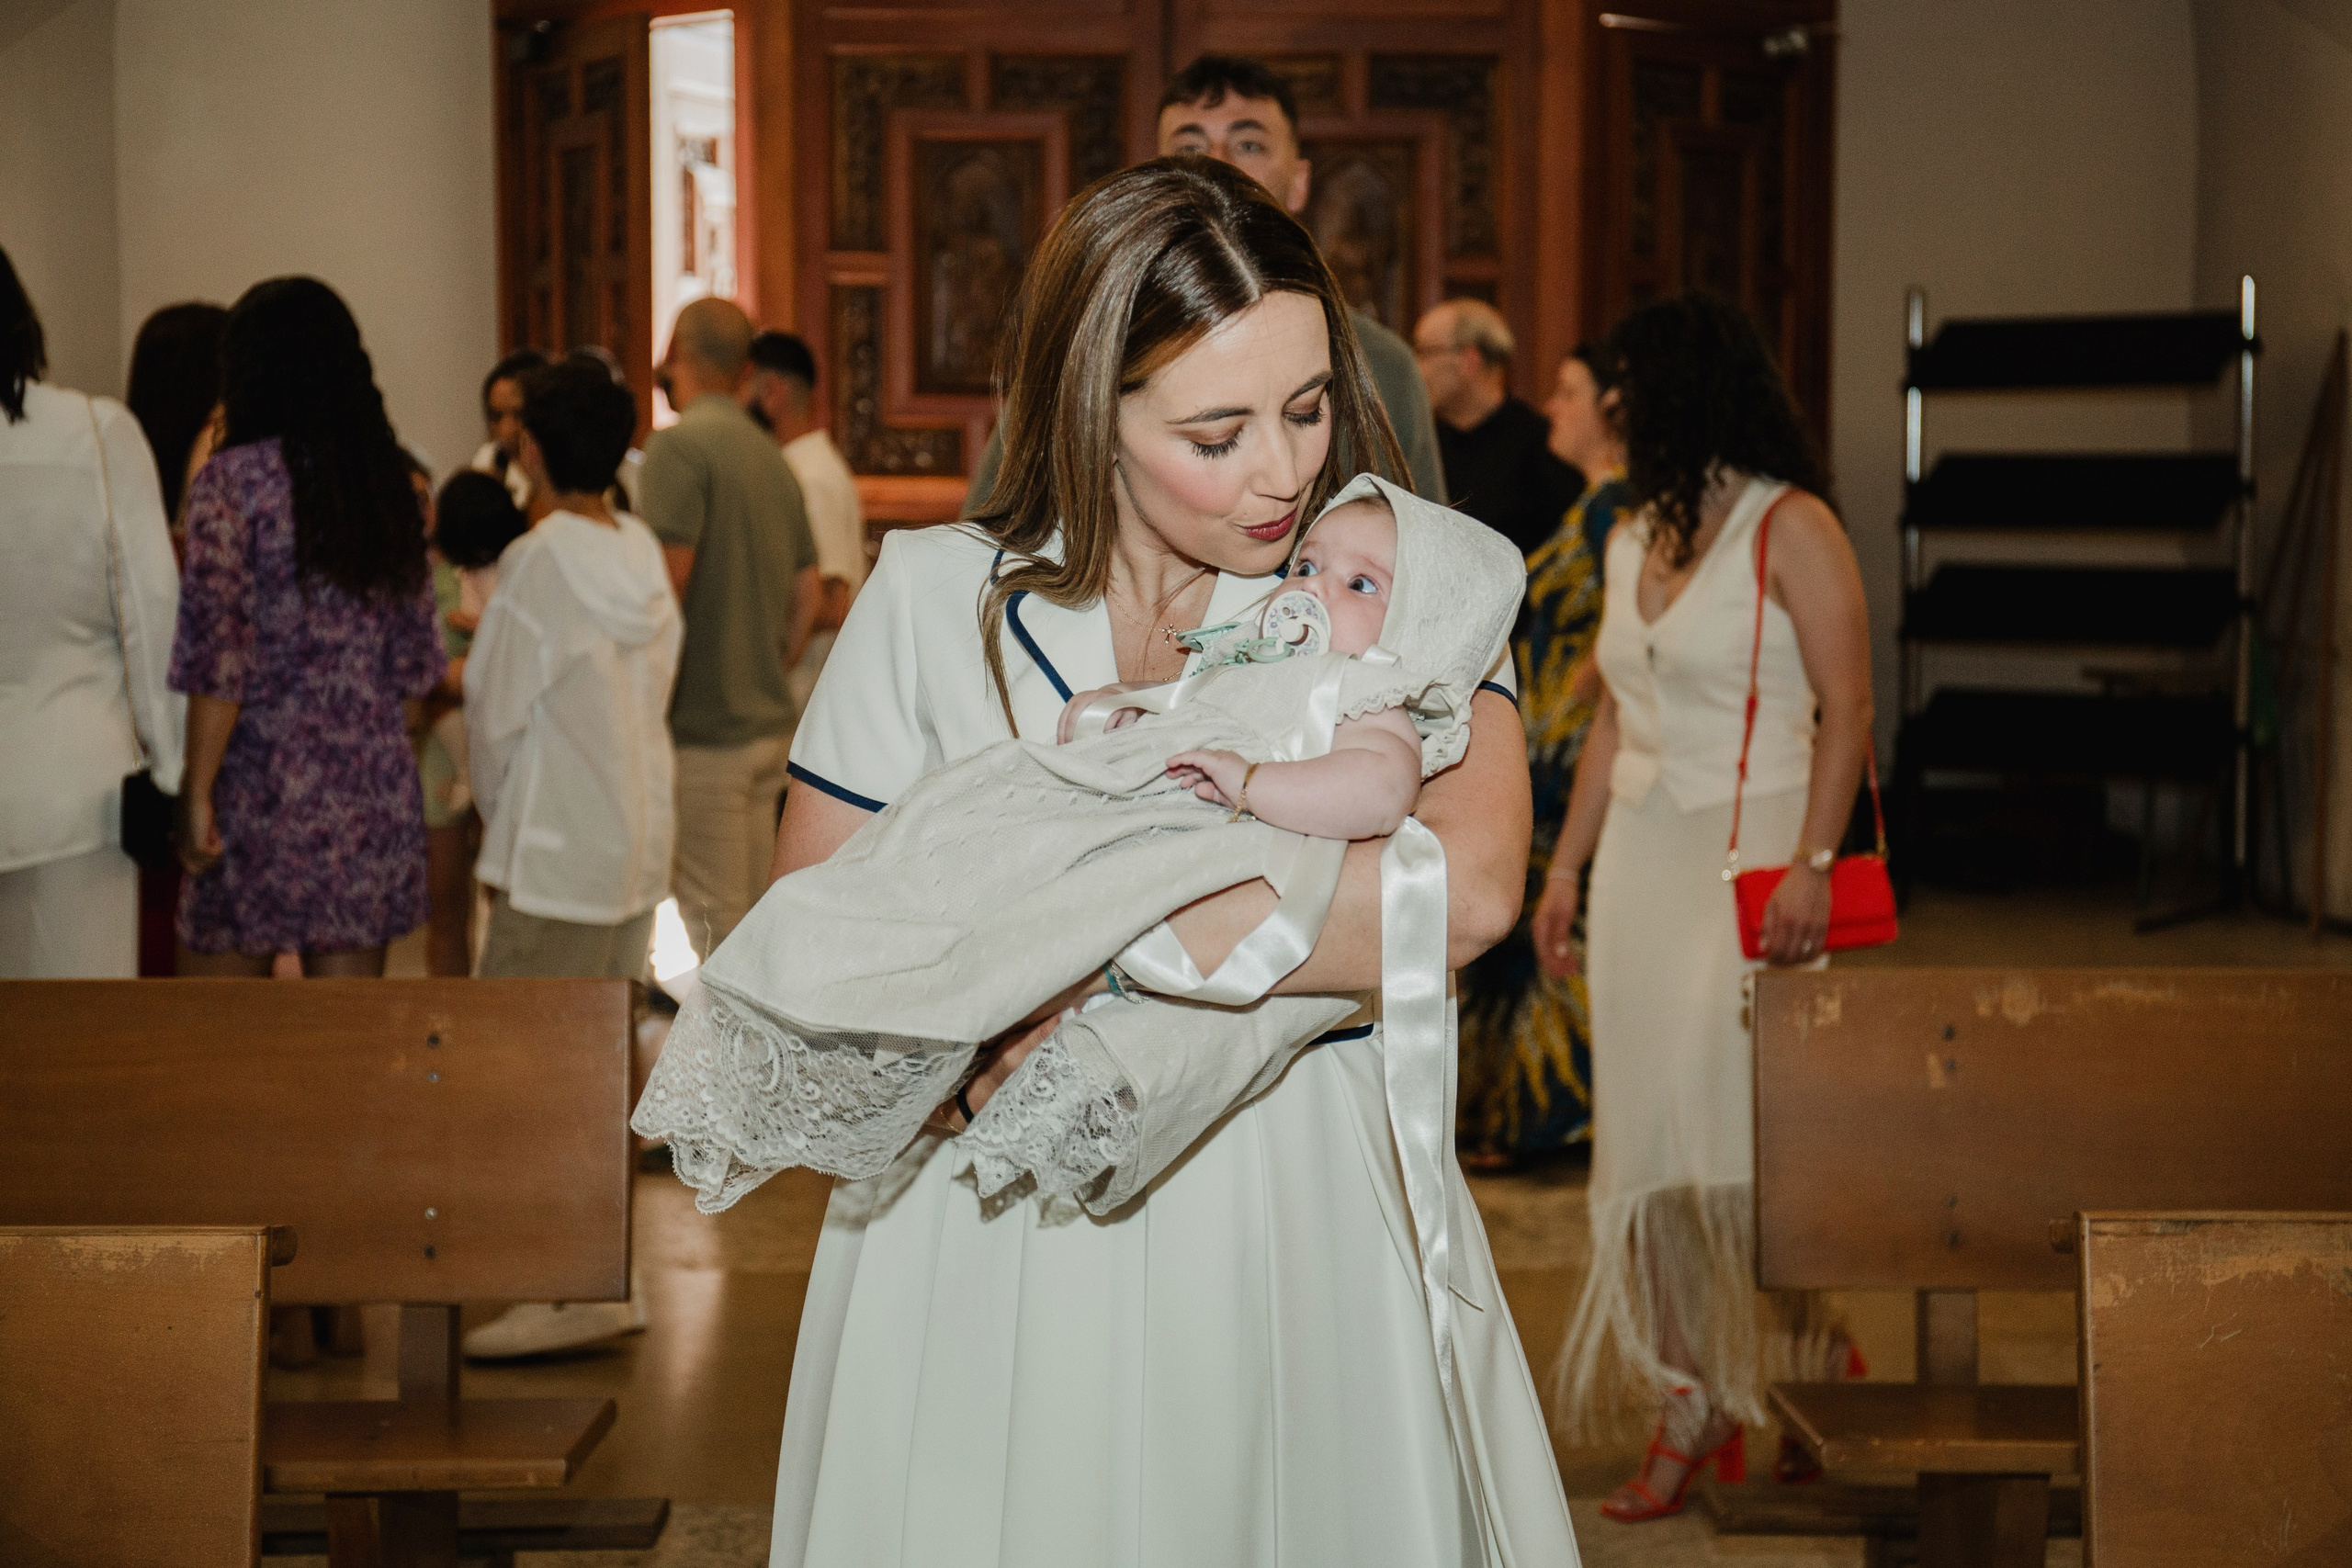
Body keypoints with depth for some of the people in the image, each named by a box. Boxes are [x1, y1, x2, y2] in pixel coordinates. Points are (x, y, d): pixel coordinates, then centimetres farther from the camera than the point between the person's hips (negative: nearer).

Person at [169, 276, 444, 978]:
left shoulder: (232, 480, -8)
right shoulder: (389, 482, 8)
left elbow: (219, 660, -15)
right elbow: (417, 666, 10)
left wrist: (197, 793, -10)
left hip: (265, 786, -5)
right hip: (375, 784, 5)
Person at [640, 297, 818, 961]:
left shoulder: (680, 446, -11)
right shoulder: (773, 457, 14)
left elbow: (665, 585, -19)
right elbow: (807, 595, 15)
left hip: (703, 727, -8)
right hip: (770, 721, 8)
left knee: (714, 925, -4)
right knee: (753, 918, 15)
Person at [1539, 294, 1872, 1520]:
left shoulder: (1791, 529, -7)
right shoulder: (1634, 539, 15)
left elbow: (1847, 709, -12)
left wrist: (1811, 864, -22)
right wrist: (1565, 867, 14)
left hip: (1750, 853, -7)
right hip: (1642, 856, 7)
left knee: (1726, 1117, -13)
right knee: (1645, 1130, 3)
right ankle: (1694, 1393, 9)